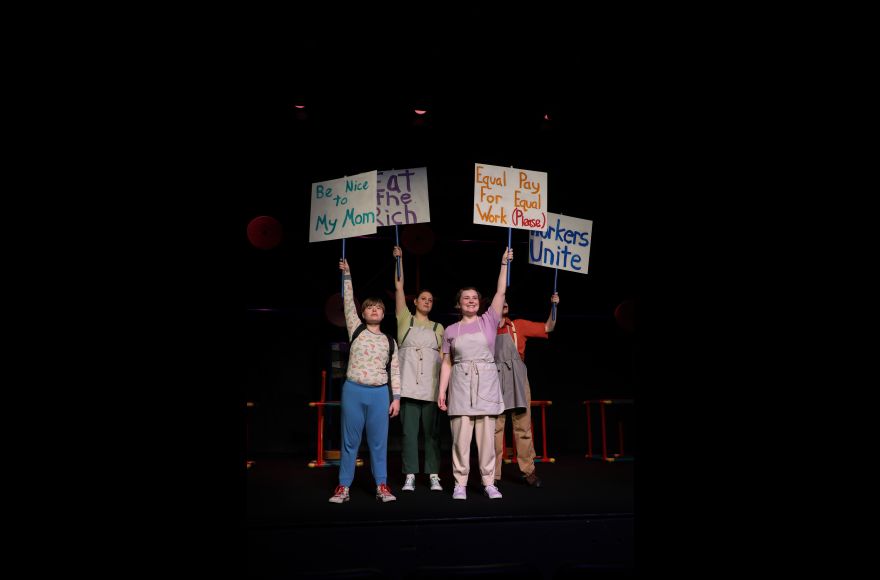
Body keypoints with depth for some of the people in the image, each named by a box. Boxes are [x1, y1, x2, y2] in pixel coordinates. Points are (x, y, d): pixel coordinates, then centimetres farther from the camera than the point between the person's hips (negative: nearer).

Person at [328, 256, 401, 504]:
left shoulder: (390, 341, 9)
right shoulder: (356, 330, 6)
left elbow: (395, 371, 8)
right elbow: (348, 302, 2)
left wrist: (396, 397, 2)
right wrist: (347, 275, 1)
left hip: (379, 394, 1)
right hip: (353, 391, -1)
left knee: (378, 442, 5)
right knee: (350, 441, 4)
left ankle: (382, 486, 13)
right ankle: (343, 486, 12)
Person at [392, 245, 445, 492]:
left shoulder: (438, 328, 16)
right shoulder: (406, 320, 12)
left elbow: (444, 355, 12)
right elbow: (399, 287, 6)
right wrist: (399, 259, 2)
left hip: (431, 386, 1)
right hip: (408, 384, -1)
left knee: (432, 431, 3)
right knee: (409, 431, -1)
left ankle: (434, 475, 9)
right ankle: (410, 476, 6)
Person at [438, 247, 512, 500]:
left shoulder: (488, 321, 8)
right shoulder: (451, 331, 9)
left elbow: (501, 292, 3)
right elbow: (447, 363, 8)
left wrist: (504, 263, 2)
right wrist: (442, 391, 2)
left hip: (486, 383, 0)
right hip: (460, 384, 0)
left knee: (486, 436, 2)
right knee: (461, 436, -1)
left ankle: (489, 482, 10)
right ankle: (460, 483, 6)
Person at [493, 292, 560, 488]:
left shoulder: (518, 325, 10)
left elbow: (547, 328, 10)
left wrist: (554, 306, 1)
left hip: (517, 380, 2)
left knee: (523, 426, 3)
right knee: (495, 427, 0)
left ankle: (527, 470, 11)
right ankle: (493, 474, 6)